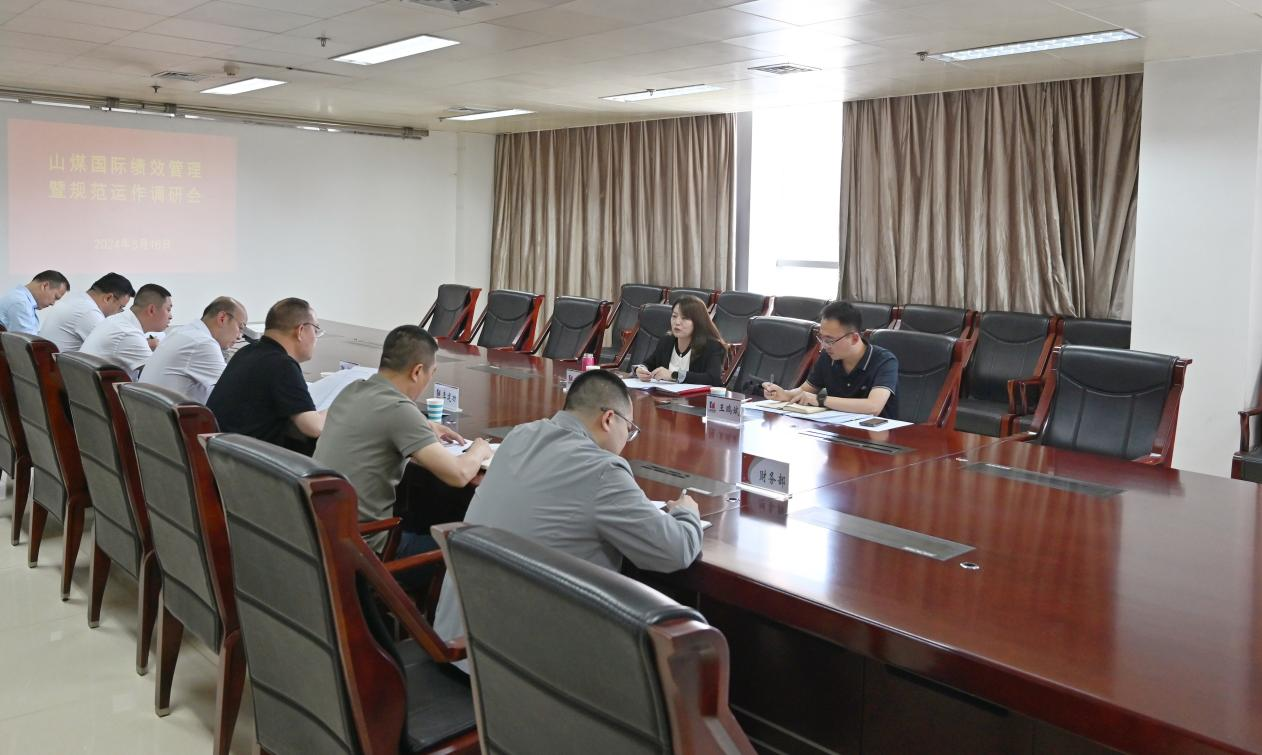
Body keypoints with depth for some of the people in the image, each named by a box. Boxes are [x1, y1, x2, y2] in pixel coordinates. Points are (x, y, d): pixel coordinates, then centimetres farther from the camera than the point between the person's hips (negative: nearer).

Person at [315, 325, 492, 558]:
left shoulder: (351, 390, 4)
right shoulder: (398, 408, -20)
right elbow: (458, 475, -21)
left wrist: (425, 428, 22)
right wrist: (480, 451, 0)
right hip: (360, 546, -8)